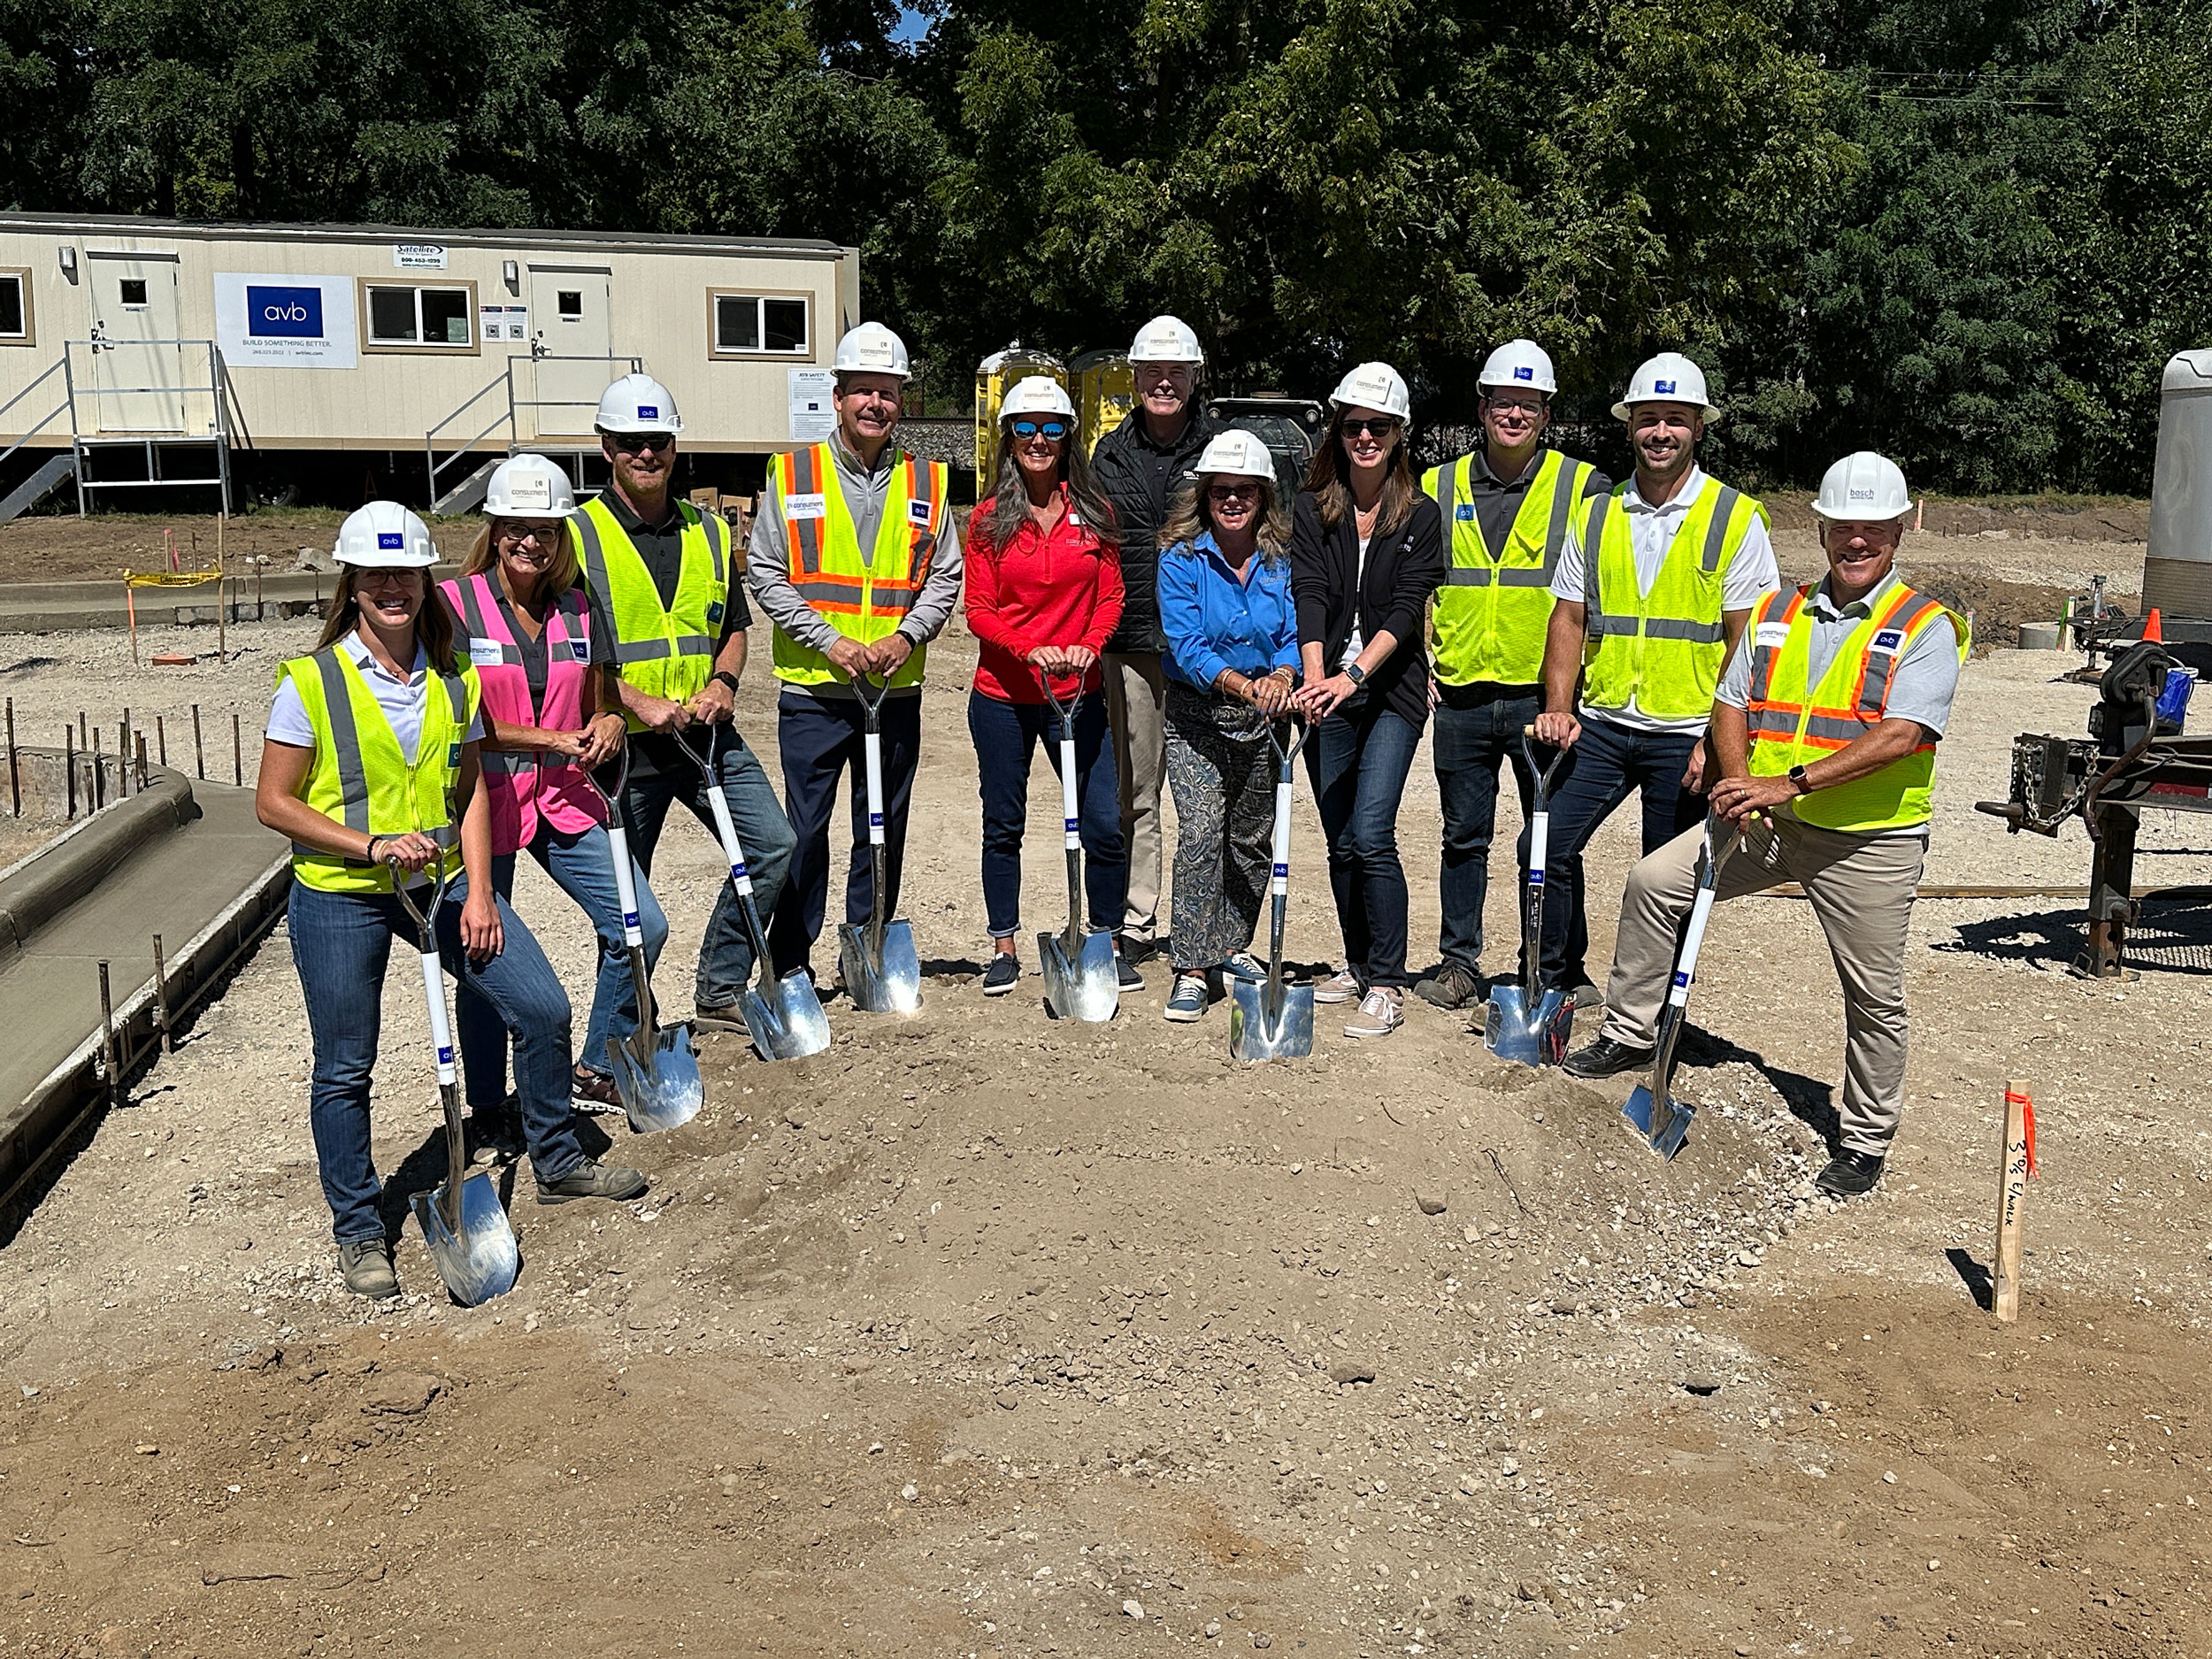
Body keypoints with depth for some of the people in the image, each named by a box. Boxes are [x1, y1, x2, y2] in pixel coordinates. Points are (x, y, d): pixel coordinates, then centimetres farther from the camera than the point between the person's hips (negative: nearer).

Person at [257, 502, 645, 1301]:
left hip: (442, 879, 4)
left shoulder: (453, 678, 3)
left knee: (543, 1008, 1)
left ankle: (557, 1163, 23)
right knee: (344, 1069, 5)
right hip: (341, 898, -4)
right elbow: (273, 802, -8)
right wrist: (372, 845, -19)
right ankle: (358, 1231, 24)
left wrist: (478, 890, -2)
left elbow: (469, 788, 7)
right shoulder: (312, 682, -10)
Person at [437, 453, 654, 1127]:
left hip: (563, 800, 5)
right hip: (484, 800, -4)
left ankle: (595, 1069, 20)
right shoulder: (454, 604, -8)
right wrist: (554, 740, -15)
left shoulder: (578, 608, 6)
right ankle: (488, 1107, 25)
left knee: (642, 925, 0)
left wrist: (608, 724, -7)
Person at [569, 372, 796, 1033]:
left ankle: (720, 993, 10)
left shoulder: (709, 532, 11)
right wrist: (635, 702, -19)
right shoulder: (578, 535, -5)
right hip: (624, 743, -4)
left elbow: (733, 627, 18)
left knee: (773, 842, -5)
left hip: (705, 731, 4)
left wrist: (723, 682, -3)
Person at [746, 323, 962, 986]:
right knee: (804, 831, 2)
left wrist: (904, 637, -10)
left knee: (884, 832, 10)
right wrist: (831, 642, -13)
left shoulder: (927, 483, 7)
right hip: (812, 688, -2)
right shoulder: (792, 475, 0)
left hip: (897, 689, 3)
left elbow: (944, 578, 7)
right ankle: (789, 965, 14)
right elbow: (765, 575, -3)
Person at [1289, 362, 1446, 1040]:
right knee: (1340, 842, 10)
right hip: (1327, 696, 3)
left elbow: (1407, 608, -10)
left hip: (1391, 693, -3)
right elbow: (1309, 600, -7)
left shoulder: (1420, 515, 0)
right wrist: (1315, 677, -23)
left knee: (1371, 833, -13)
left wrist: (1354, 674, -23)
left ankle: (1386, 984, -5)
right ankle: (1357, 964, 26)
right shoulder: (1312, 511, 5)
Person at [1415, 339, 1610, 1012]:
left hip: (1543, 697, -2)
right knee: (1464, 837, 11)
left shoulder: (1582, 488, 2)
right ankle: (1459, 962, 21)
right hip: (1461, 697, 2)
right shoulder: (1439, 488, 8)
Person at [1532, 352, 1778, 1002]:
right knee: (1548, 846, -2)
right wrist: (1559, 707, -4)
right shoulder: (1596, 515, 9)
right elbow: (1569, 618, 8)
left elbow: (1746, 641, -5)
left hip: (1685, 735, -3)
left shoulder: (1736, 519, -2)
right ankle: (1561, 978, 17)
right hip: (1599, 724, 3)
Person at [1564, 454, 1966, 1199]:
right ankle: (1630, 1034, 9)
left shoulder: (1926, 627, -8)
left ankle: (1865, 1141, 22)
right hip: (1769, 824, 5)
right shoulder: (1776, 613, 9)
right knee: (1653, 880, -6)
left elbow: (1900, 736, -20)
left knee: (1874, 996, 4)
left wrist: (1791, 783, -28)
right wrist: (1737, 783, -14)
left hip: (1868, 839, -4)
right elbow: (1731, 704, 7)